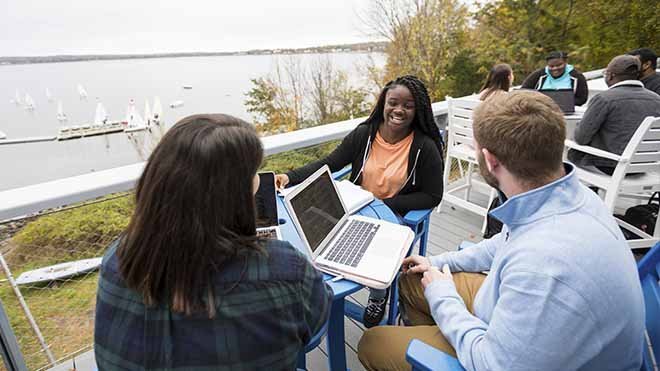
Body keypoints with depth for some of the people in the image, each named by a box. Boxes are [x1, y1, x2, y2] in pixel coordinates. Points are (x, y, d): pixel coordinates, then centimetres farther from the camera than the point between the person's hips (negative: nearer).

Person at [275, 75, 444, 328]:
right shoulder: (364, 134, -3)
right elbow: (329, 164, -3)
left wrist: (385, 204, -18)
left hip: (396, 215, -2)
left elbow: (432, 196, -8)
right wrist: (291, 177, -19)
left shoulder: (425, 147, -11)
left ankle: (379, 295, 10)